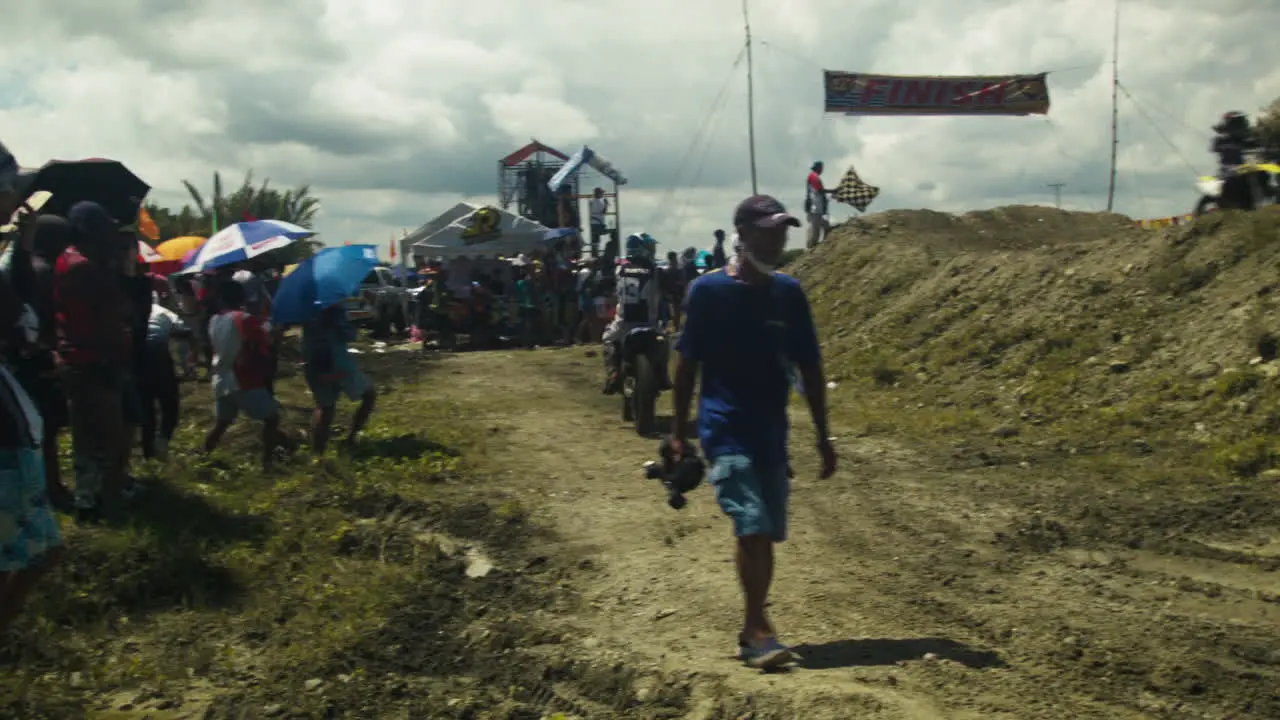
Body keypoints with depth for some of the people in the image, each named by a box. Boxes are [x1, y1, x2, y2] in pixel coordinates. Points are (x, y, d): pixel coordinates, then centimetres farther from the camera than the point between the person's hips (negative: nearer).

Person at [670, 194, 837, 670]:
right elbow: (686, 363, -2)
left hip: (772, 432, 5)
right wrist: (678, 432, -4)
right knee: (753, 527, -16)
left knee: (765, 534, 9)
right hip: (726, 431, -5)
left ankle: (752, 631, 22)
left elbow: (809, 366, 10)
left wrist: (822, 437, 9)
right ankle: (759, 631, -7)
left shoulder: (788, 293, 6)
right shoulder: (709, 290, -5)